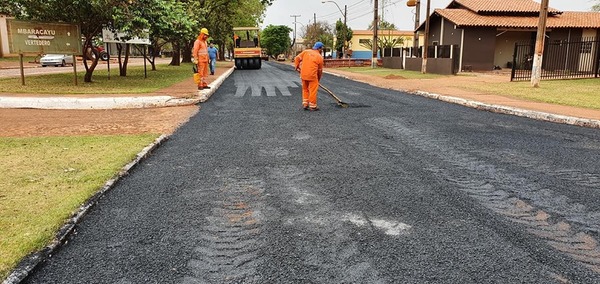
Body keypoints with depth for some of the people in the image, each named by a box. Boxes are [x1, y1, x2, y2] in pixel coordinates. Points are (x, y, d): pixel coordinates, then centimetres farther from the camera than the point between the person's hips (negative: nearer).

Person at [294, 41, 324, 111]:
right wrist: (318, 79, 23)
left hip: (303, 74, 4)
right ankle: (312, 106, 12)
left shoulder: (306, 51, 9)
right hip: (312, 75, -4)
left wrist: (297, 67, 13)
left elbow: (297, 58, 3)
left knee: (305, 89, 19)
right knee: (313, 90, 6)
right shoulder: (320, 57, 3)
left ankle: (305, 104, 23)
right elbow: (320, 70, 10)